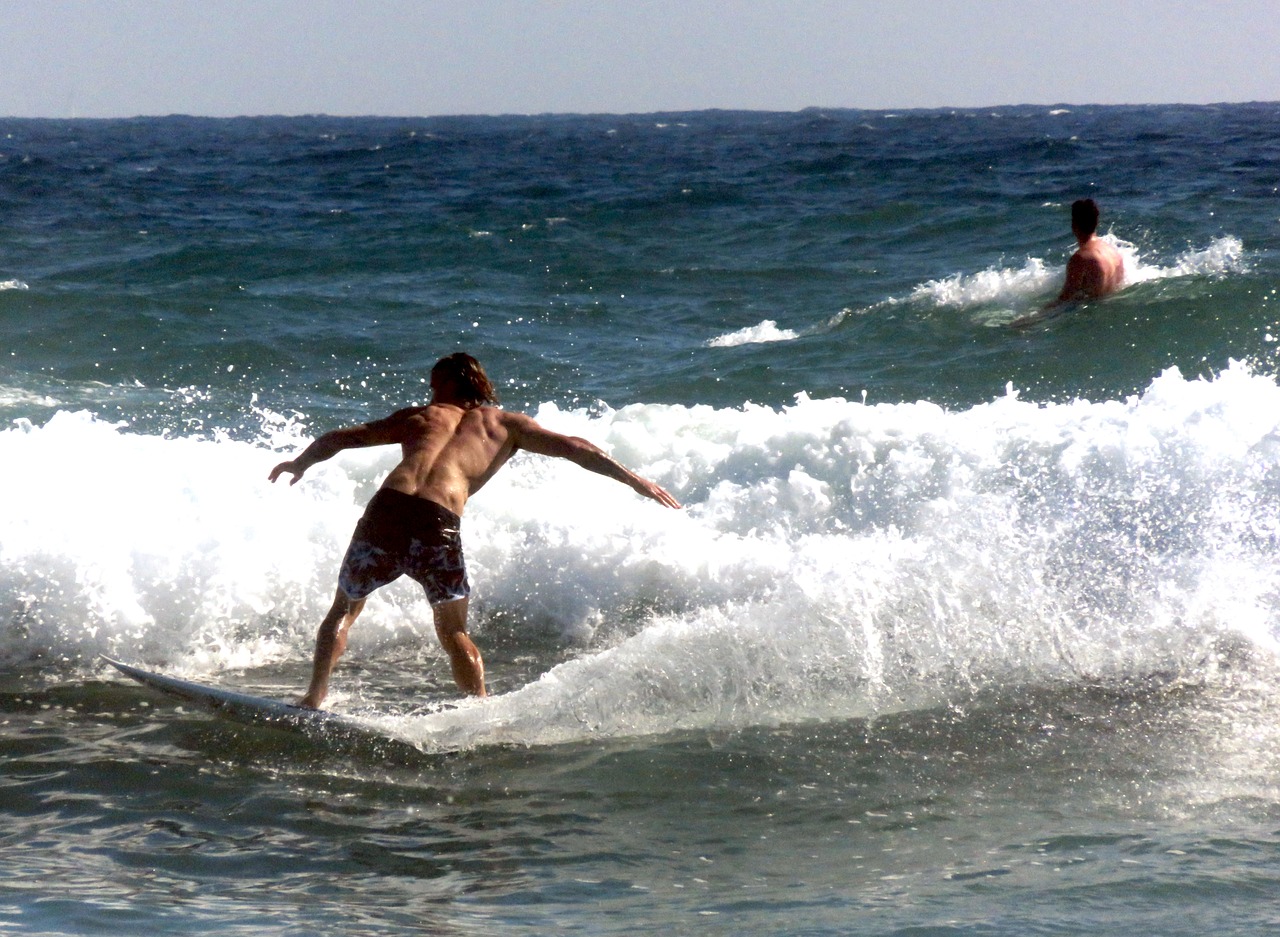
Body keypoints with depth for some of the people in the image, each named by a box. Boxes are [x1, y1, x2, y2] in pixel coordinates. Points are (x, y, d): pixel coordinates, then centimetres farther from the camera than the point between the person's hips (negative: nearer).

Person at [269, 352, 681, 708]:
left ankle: (315, 696, 9)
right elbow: (572, 448, 16)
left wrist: (300, 464, 51)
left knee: (344, 609, 21)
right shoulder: (504, 424, 24)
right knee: (454, 634, 15)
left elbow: (341, 438, 35)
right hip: (439, 521, -1)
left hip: (387, 508, 1)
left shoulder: (420, 416, 29)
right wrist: (634, 480, 17)